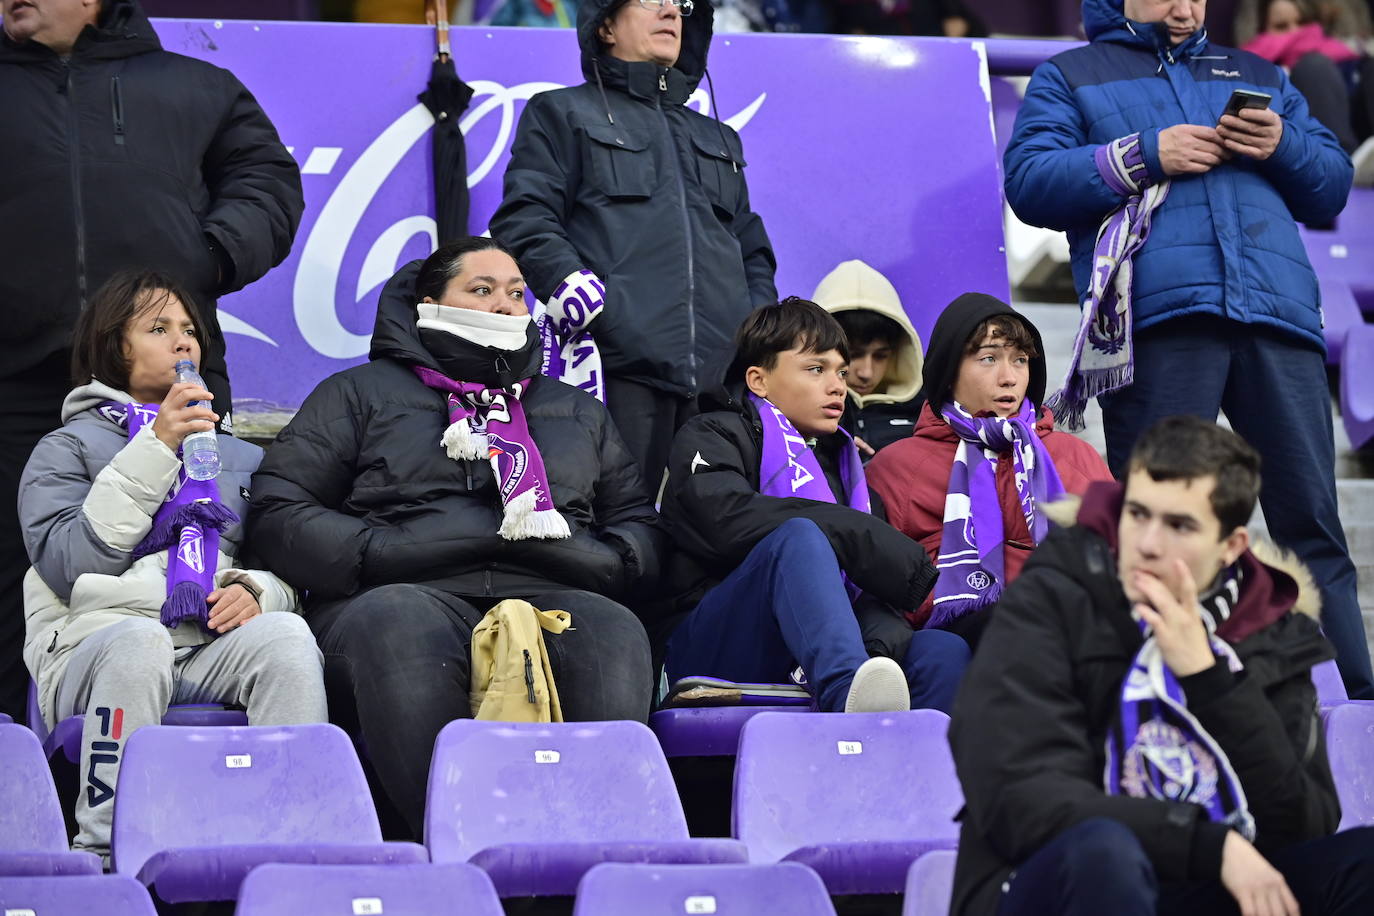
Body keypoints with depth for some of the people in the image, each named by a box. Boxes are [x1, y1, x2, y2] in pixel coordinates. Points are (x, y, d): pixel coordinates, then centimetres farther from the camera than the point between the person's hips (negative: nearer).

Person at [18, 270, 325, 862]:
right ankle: (107, 856, -36)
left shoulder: (240, 457, 29)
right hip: (94, 650, -3)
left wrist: (255, 590, -4)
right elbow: (67, 566, -3)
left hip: (216, 649, 3)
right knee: (139, 639, -39)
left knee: (285, 633, -31)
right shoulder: (68, 449, 15)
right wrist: (154, 453, -5)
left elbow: (289, 569, 22)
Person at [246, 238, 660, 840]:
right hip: (413, 592, -2)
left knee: (612, 633, -36)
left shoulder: (578, 411, 34)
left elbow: (639, 527, 29)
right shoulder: (361, 394, 23)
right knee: (396, 623, -41)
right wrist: (378, 553, -4)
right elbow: (279, 513, 13)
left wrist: (595, 560, 4)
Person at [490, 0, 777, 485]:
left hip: (723, 371, 5)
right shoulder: (563, 114, 15)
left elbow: (752, 250, 32)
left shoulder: (720, 140, 31)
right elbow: (524, 221, 2)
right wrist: (569, 283, -16)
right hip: (620, 363, -5)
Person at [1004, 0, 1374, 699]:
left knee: (1312, 523, -2)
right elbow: (1028, 181, 4)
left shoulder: (1259, 77, 31)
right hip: (1157, 318, -3)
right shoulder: (1068, 78, 21)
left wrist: (1284, 148, 4)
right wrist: (1144, 156, -4)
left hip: (1278, 312, 3)